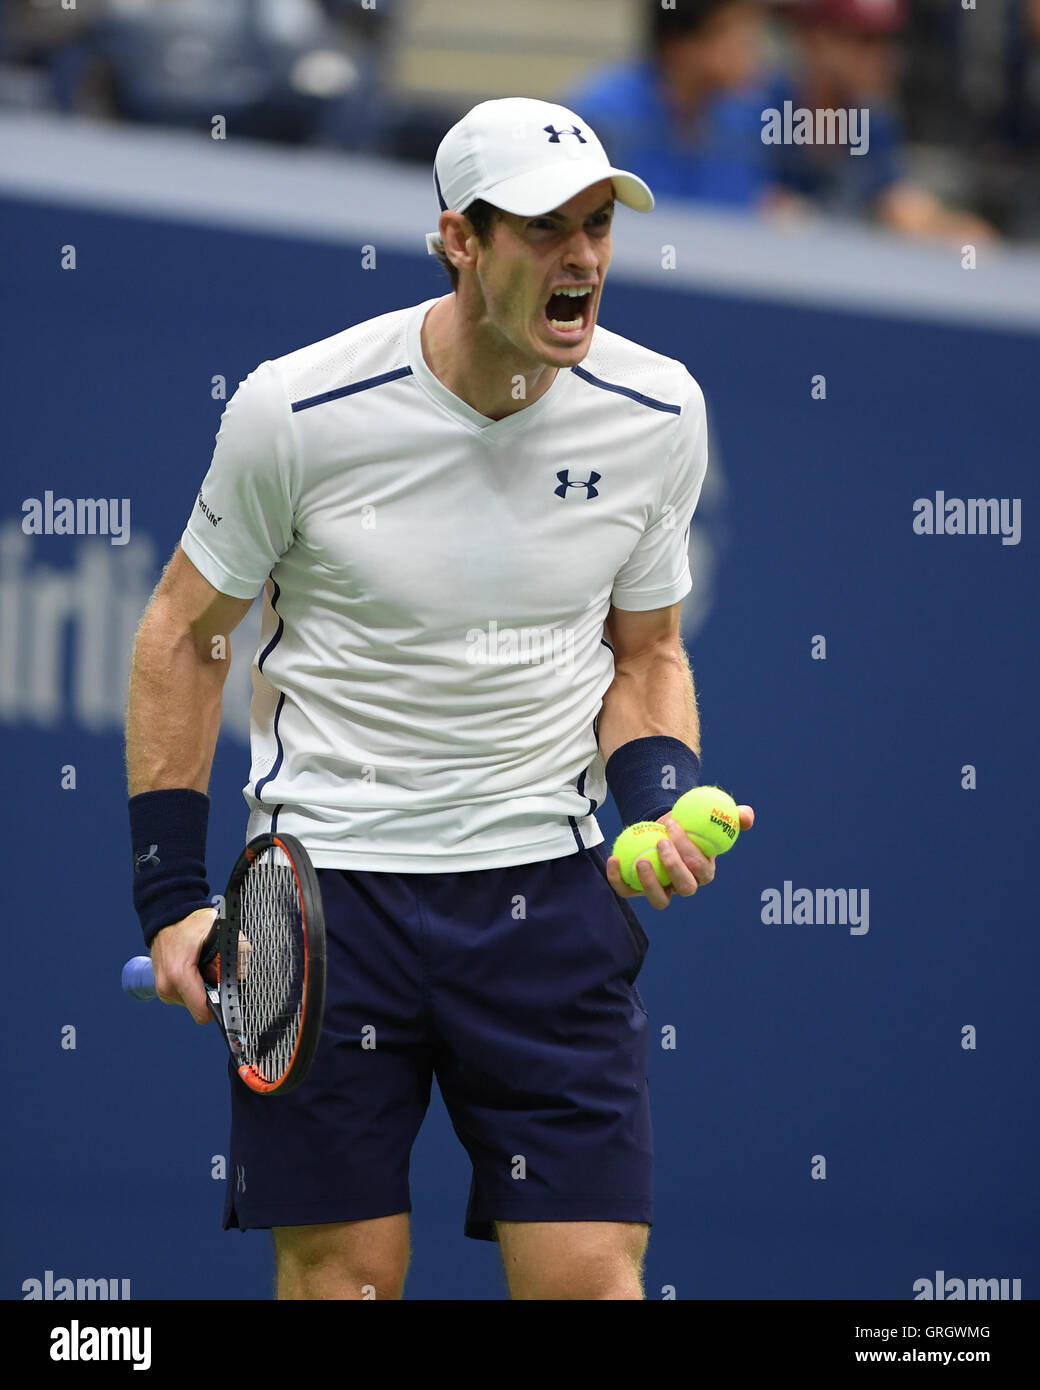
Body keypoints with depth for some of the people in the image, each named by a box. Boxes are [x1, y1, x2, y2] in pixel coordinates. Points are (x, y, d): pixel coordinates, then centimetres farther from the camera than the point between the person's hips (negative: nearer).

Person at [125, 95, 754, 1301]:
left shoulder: (657, 413, -1)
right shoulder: (297, 411, -10)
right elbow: (185, 633, 3)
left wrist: (657, 804, -7)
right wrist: (170, 894, 0)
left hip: (547, 886, 2)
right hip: (327, 879, -2)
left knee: (591, 1275, -6)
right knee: (343, 1275, 0)